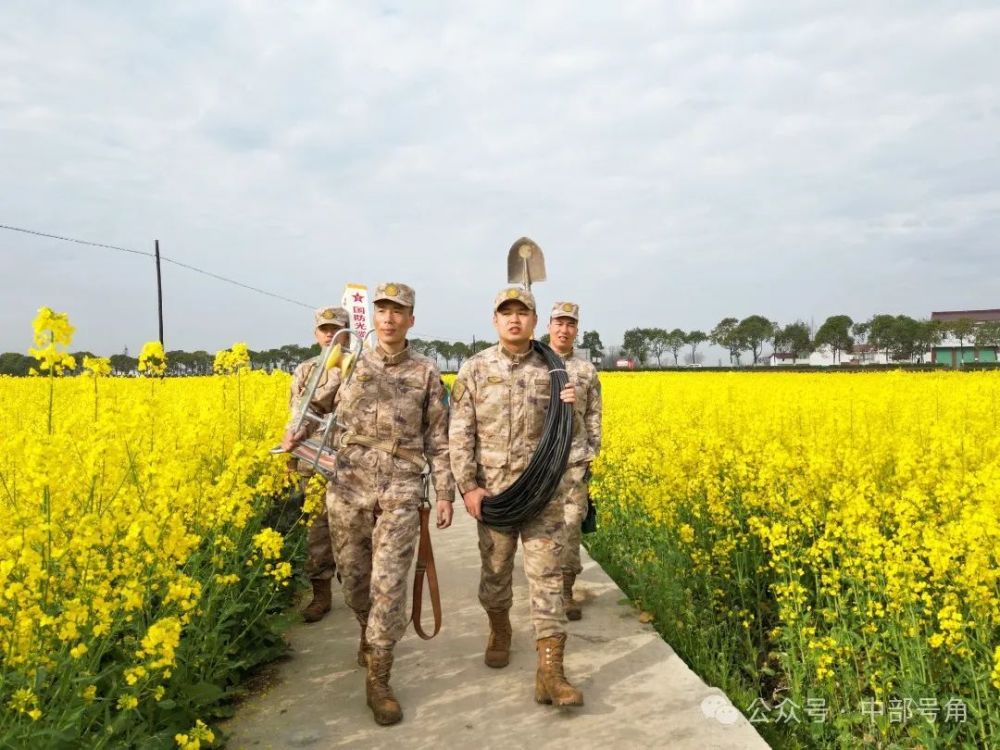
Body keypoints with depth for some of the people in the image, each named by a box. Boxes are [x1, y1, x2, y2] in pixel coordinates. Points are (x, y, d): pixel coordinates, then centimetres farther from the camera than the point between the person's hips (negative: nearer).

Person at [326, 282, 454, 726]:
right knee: (354, 577, 14)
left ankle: (378, 681, 6)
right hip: (350, 489, 2)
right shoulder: (351, 365, 8)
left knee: (389, 584, -6)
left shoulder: (426, 373, 4)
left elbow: (437, 440, 5)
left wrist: (445, 493, 2)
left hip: (400, 493, -2)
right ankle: (368, 634, 44)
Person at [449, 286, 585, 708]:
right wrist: (467, 486, -11)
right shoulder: (475, 370, -1)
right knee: (495, 570, 15)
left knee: (547, 575, -3)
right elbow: (460, 433, -3)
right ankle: (499, 631, 42)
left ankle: (549, 672, -1)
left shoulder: (553, 370, 2)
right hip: (493, 491, 0)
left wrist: (570, 410, -14)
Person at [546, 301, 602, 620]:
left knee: (571, 525, 3)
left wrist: (591, 454, 4)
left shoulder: (587, 370, 6)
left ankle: (566, 590, 14)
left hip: (574, 459, 1)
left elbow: (593, 416, 10)